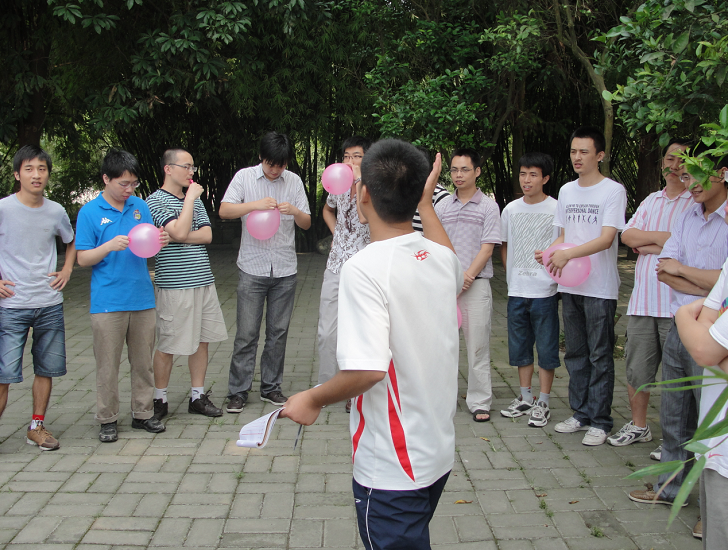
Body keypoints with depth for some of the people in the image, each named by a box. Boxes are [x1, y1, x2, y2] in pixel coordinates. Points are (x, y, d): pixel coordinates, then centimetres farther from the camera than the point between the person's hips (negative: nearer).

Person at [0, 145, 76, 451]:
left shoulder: (56, 211, 4)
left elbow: (72, 241, 23)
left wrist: (67, 270, 10)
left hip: (50, 305, 4)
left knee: (46, 369, 10)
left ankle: (37, 426, 25)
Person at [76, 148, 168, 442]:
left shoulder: (140, 206, 9)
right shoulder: (90, 212, -2)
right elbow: (82, 259, -4)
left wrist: (159, 242, -8)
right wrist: (110, 246, -20)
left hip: (142, 298, 4)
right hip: (107, 302, -4)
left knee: (143, 360, 10)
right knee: (108, 363, 3)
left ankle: (143, 413, 22)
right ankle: (107, 420, 15)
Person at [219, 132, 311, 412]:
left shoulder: (294, 181, 7)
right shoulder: (244, 177, 2)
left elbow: (307, 223, 8)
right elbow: (224, 211, -8)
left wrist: (295, 211, -14)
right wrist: (255, 205, -22)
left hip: (285, 269, 3)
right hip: (253, 267, -2)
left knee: (278, 332, 8)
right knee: (247, 332, -2)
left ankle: (271, 387, 20)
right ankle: (238, 391, 8)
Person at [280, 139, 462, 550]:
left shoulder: (365, 268, -23)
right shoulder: (440, 256, -1)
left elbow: (368, 370, -30)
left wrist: (314, 400, -12)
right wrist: (425, 202, 32)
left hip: (392, 469, -7)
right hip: (439, 454, 8)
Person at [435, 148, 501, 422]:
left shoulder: (488, 207, 1)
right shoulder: (442, 206, 10)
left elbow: (487, 248, -4)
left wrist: (466, 277, -12)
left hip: (476, 284, -3)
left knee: (477, 344, 0)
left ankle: (479, 401, 9)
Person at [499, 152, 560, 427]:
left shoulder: (556, 209, -6)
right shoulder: (510, 209, 8)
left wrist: (557, 277, -8)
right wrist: (511, 276, 11)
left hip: (545, 291, -5)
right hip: (516, 291, 5)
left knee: (546, 348, 3)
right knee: (520, 347, 13)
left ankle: (543, 403, 13)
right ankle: (525, 398, 26)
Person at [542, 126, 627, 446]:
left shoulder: (613, 191, -7)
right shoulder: (566, 191, 13)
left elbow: (606, 239, -16)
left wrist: (567, 254, -26)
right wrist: (548, 251, -4)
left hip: (600, 288, -6)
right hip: (570, 286, 7)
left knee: (600, 356, 0)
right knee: (576, 353, 13)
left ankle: (600, 421, 9)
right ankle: (581, 413, 24)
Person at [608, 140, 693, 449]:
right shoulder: (651, 201, 18)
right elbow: (628, 235, 6)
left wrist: (647, 245, -6)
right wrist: (662, 237, -7)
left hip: (677, 302, -5)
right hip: (642, 299, 6)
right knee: (636, 368, 12)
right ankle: (638, 426, 27)